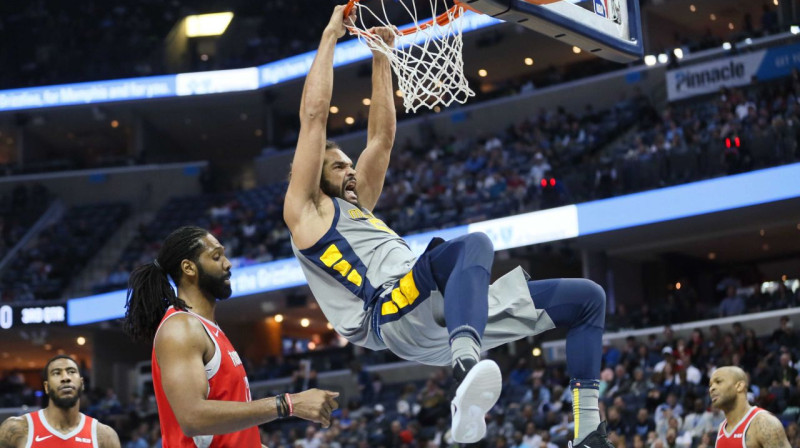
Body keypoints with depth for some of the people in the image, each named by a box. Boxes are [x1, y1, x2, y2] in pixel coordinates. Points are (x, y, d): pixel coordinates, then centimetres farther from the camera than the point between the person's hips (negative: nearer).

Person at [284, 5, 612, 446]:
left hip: (441, 320, 9)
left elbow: (381, 136, 39)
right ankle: (465, 374, -63)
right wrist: (331, 34, 13)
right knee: (474, 243, -40)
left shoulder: (357, 208, 36)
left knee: (587, 298, 10)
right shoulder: (305, 211, 12)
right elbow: (314, 113, 6)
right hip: (395, 313, -9)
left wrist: (381, 59, 37)